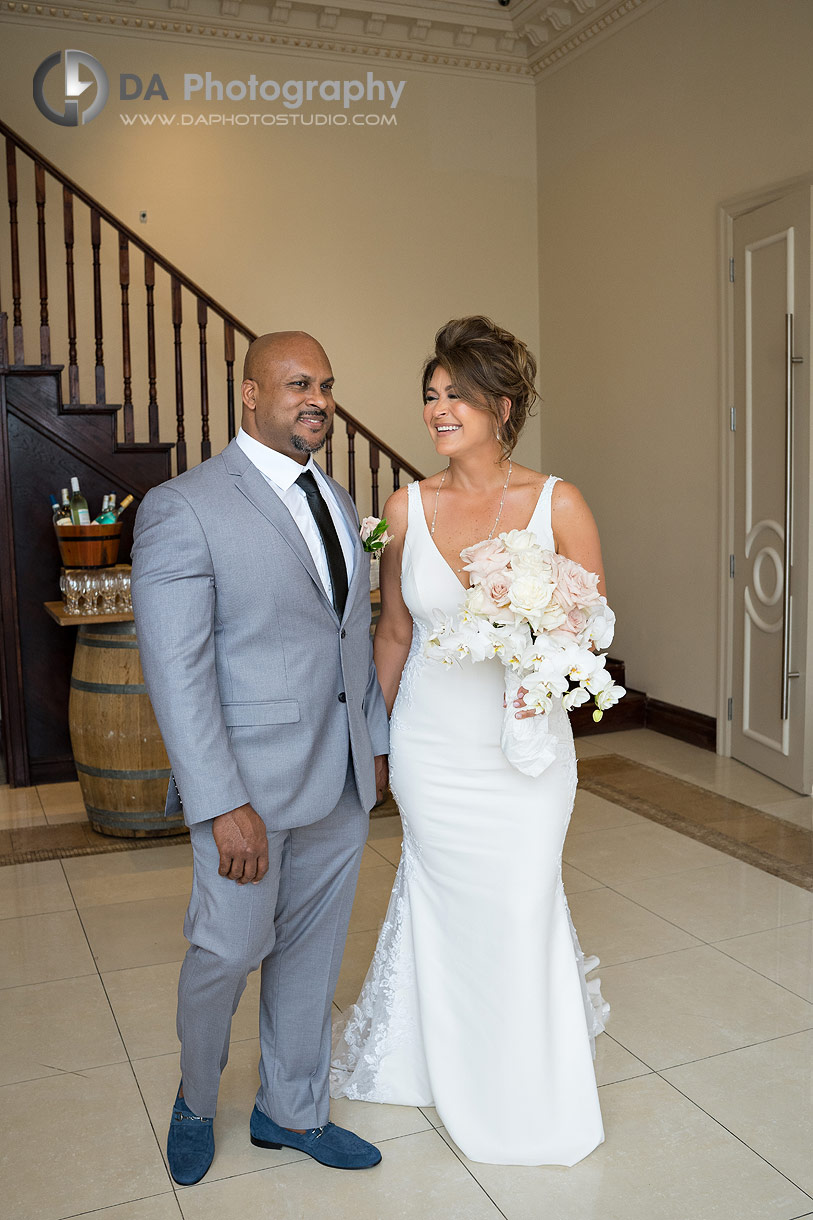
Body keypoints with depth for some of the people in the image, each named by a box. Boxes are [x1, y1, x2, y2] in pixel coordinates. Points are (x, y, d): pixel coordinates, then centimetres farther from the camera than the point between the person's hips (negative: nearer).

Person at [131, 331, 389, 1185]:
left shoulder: (337, 501, 11)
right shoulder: (182, 508, -13)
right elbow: (176, 672, -17)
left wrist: (376, 743, 13)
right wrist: (225, 805, -20)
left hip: (343, 781, 6)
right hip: (251, 781, -6)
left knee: (311, 953, 17)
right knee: (227, 952, 8)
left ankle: (290, 1111, 38)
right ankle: (195, 1101, 38)